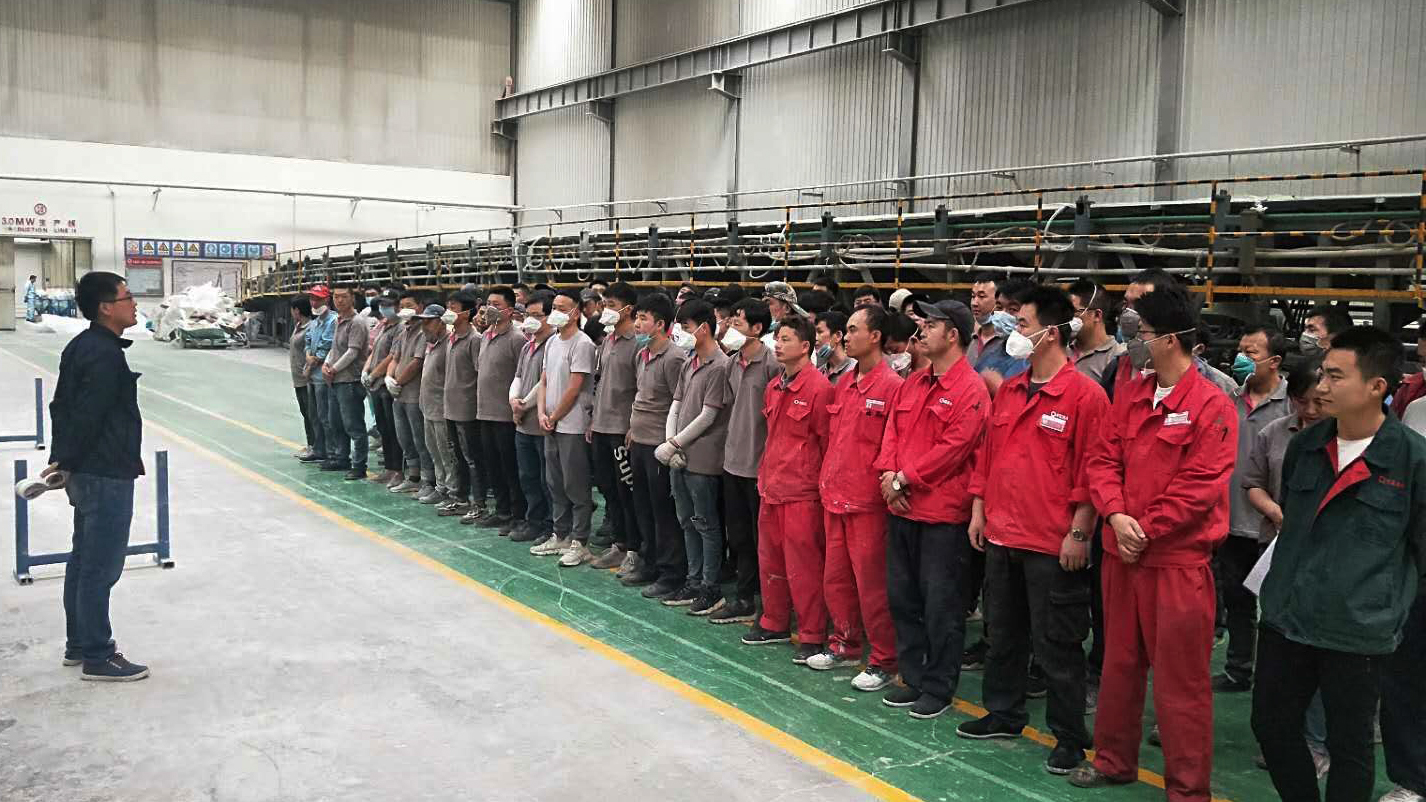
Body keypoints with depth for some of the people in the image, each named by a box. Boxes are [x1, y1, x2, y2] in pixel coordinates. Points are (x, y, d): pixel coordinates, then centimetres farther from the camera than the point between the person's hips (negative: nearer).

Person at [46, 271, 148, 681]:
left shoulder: (81, 346, 12)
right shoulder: (105, 354, -20)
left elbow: (62, 406, 15)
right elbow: (87, 416, -20)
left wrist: (62, 459, 14)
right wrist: (65, 462, -9)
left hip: (86, 473, 10)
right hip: (107, 475, -10)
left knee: (84, 562, 18)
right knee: (100, 569, -3)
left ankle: (79, 644, 29)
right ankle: (98, 658, 5)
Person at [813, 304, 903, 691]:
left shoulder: (892, 386, -12)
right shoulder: (843, 385, 12)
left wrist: (887, 477, -15)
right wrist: (826, 480, 15)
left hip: (867, 502, -8)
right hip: (834, 498, 8)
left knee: (871, 584, -1)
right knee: (835, 578, 16)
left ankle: (884, 661, 12)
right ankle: (845, 644, 32)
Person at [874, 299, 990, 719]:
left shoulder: (970, 389, -12)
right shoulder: (913, 384, 13)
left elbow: (954, 447, -18)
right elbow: (892, 432, 13)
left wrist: (905, 478, -15)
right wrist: (889, 474, -4)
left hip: (943, 511, -8)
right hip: (901, 508, 8)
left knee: (940, 604, 2)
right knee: (902, 597, 14)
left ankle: (939, 688, 15)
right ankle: (913, 678, 27)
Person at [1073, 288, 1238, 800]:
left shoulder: (1211, 407, -10)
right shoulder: (1130, 395, 9)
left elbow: (1200, 486, -15)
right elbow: (1103, 459, 5)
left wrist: (1144, 530, -14)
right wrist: (1116, 516, -11)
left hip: (1178, 560, -6)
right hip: (1121, 551, 7)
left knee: (1179, 679, 2)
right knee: (1119, 663, 18)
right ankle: (1114, 760, 34)